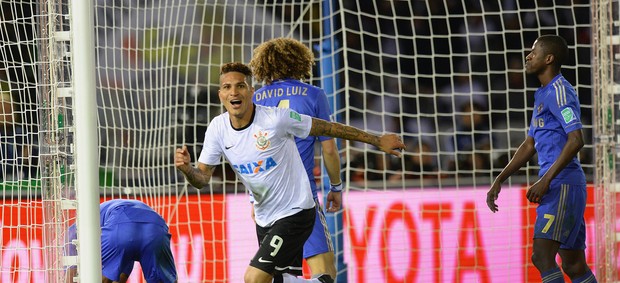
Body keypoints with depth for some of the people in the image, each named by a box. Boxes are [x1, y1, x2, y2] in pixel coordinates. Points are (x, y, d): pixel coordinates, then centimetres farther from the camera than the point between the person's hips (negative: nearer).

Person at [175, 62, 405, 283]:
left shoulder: (276, 118, -19)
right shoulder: (218, 128, -5)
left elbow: (329, 128, -9)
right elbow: (202, 179, -2)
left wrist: (377, 141, -3)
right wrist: (186, 168, -26)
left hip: (295, 213, -6)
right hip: (264, 219, 6)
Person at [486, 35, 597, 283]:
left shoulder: (559, 91, -10)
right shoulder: (543, 95, 21)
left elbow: (576, 140, -21)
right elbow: (529, 146, 26)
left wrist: (545, 181, -24)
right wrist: (499, 181, 20)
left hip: (562, 185, -10)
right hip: (557, 186, 10)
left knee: (542, 256, -19)